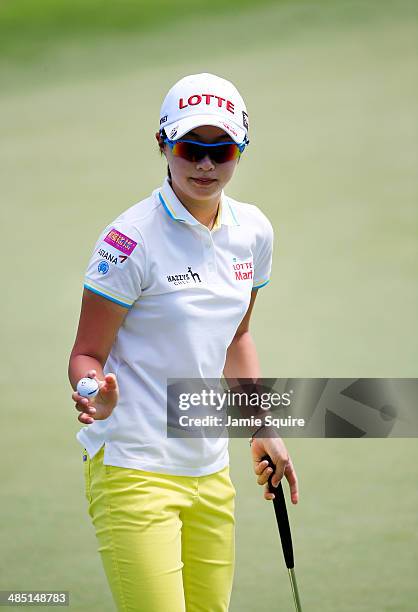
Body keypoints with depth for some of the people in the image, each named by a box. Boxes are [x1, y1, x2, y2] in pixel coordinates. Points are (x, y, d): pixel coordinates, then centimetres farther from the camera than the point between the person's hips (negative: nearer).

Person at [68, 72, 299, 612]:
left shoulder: (252, 231, 7)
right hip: (134, 470, -6)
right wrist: (97, 394, -29)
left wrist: (262, 431, 19)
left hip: (211, 473, 7)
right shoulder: (131, 239, -12)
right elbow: (86, 353, -8)